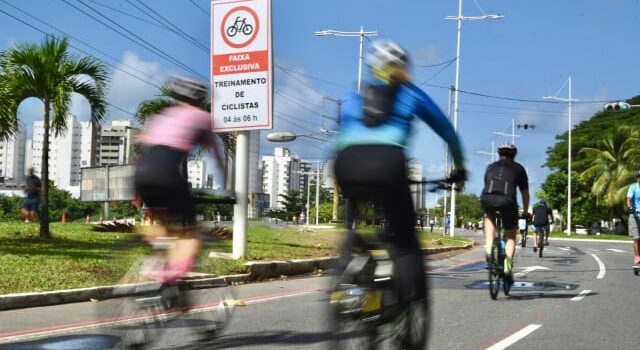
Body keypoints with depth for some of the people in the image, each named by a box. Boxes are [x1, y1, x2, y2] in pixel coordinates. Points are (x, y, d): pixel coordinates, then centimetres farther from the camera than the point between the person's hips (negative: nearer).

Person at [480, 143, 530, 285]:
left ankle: (489, 249, 16)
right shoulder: (518, 168, 25)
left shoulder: (491, 167, 31)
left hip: (487, 198, 1)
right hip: (507, 200, -1)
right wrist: (525, 212, 42)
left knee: (489, 217, 36)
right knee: (510, 236, 18)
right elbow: (525, 193, 28)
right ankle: (507, 268, 0)